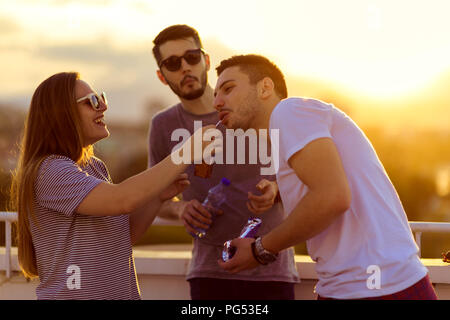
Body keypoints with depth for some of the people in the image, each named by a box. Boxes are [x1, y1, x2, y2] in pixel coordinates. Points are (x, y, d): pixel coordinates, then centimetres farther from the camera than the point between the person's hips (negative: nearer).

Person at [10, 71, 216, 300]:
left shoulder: (94, 166, 12)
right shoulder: (50, 171, -16)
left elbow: (122, 237, 12)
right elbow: (121, 200, -28)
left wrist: (159, 197, -3)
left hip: (119, 293, 8)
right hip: (72, 295, -8)